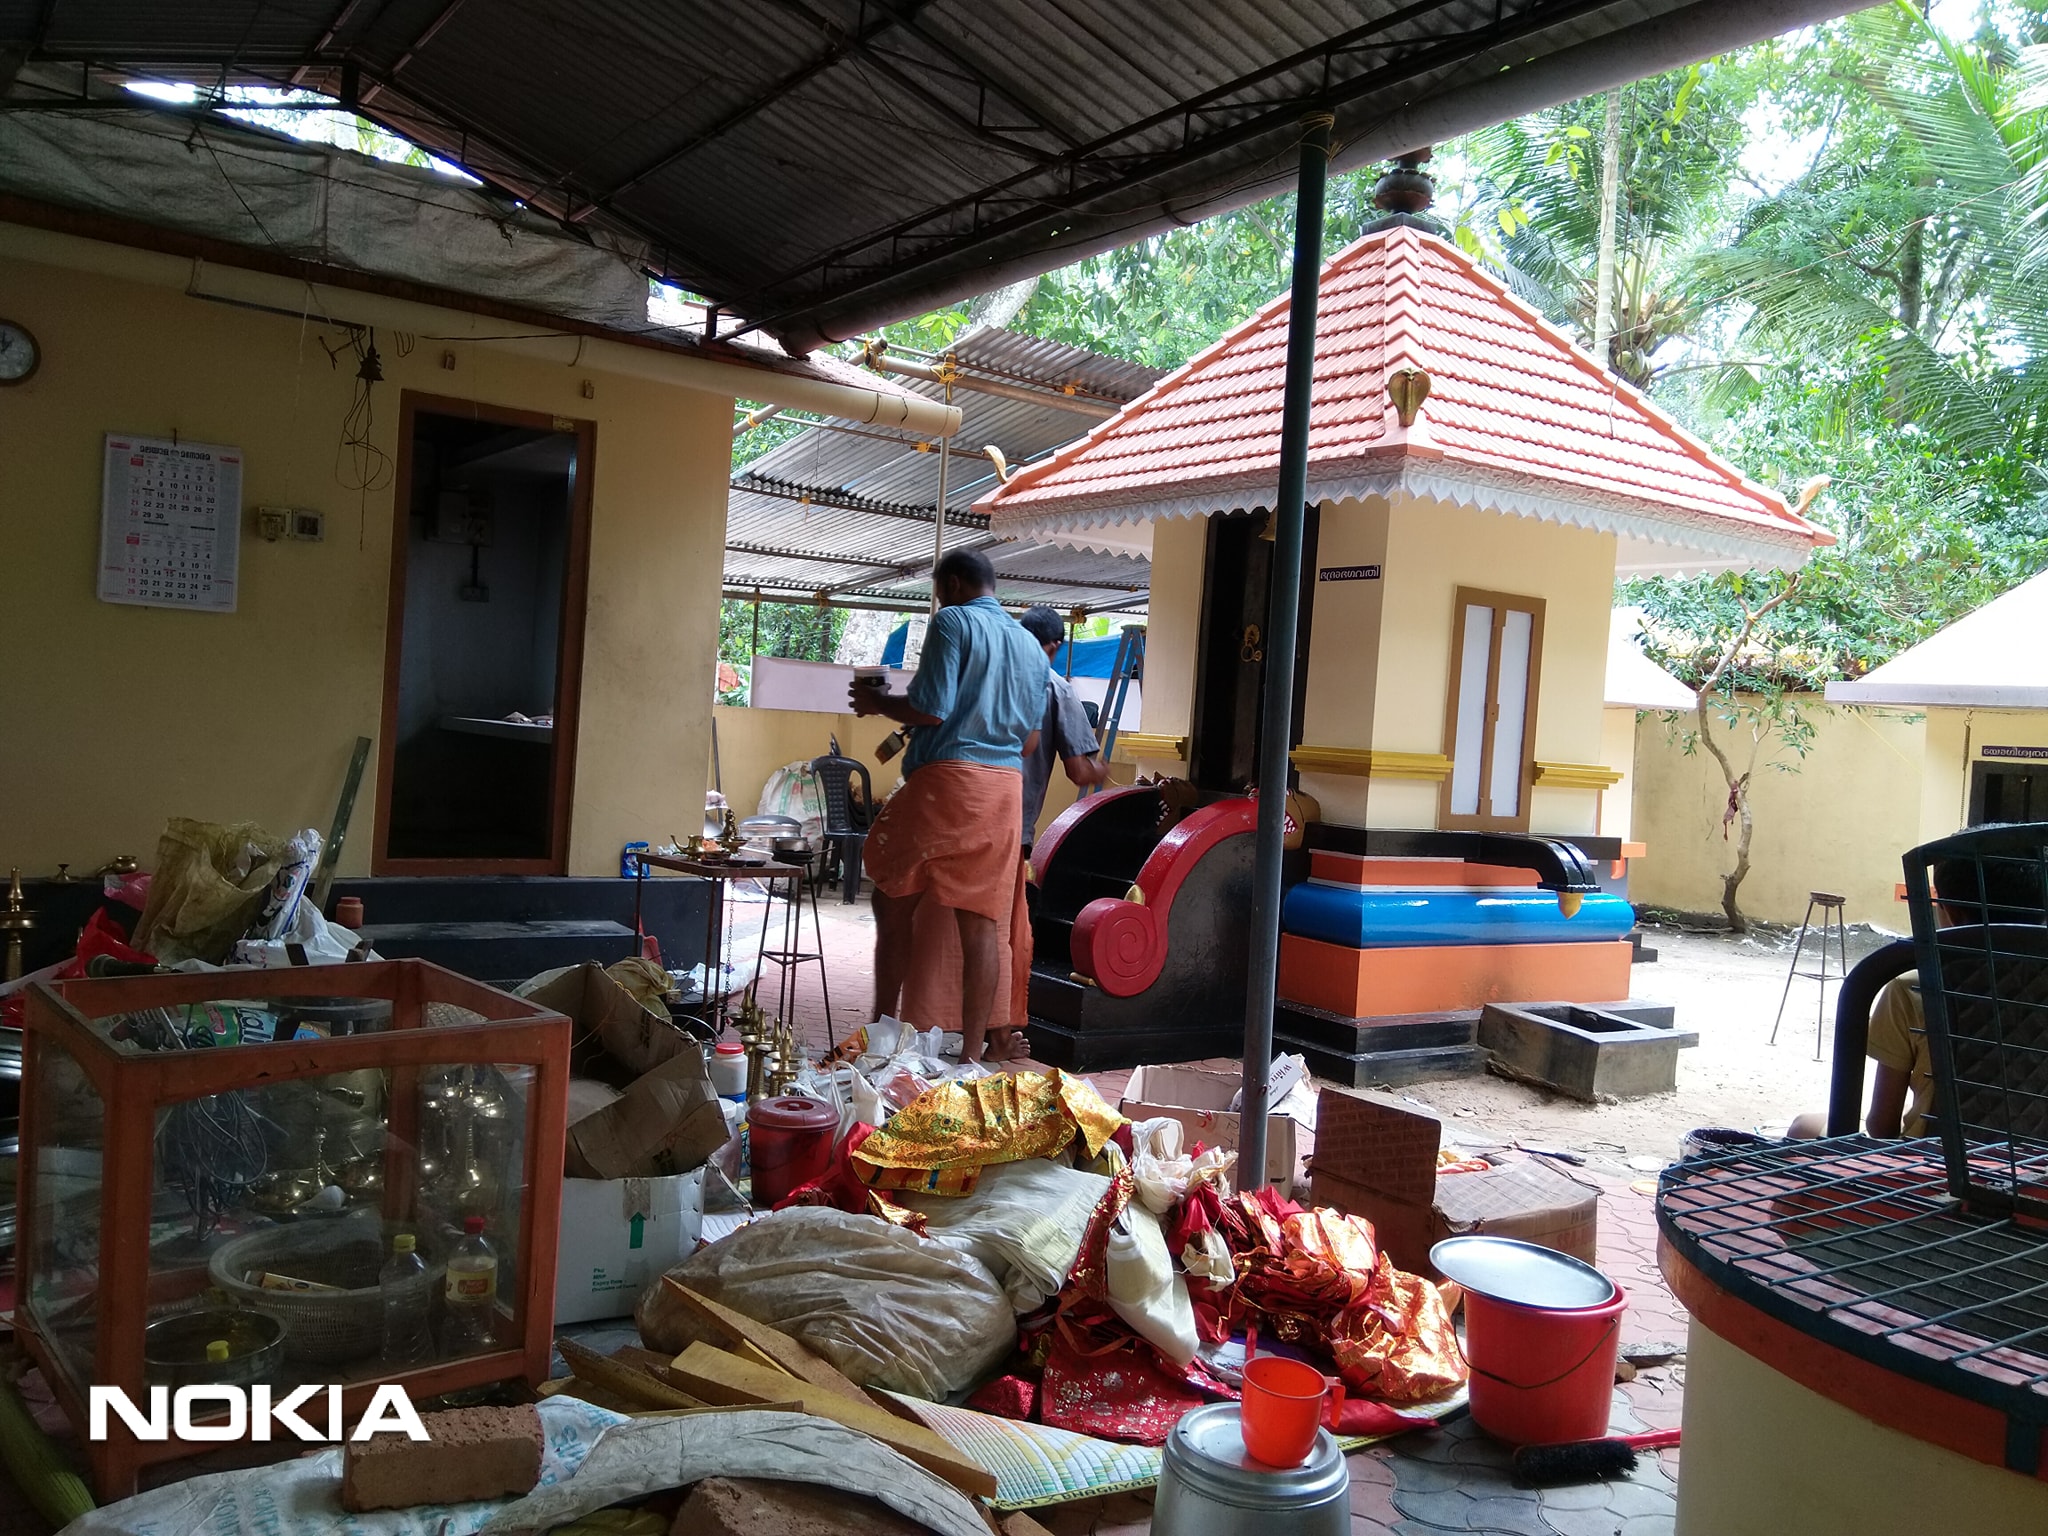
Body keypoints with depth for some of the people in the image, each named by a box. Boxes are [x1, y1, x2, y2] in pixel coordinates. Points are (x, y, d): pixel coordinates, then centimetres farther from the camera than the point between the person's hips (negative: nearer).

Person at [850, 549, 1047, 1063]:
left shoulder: (953, 622, -2)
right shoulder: (1031, 646, 19)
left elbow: (930, 708, -12)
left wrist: (876, 702, 5)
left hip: (946, 777, -6)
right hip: (1005, 789, 6)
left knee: (894, 902, 8)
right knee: (982, 923, 5)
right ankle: (972, 1050, 6)